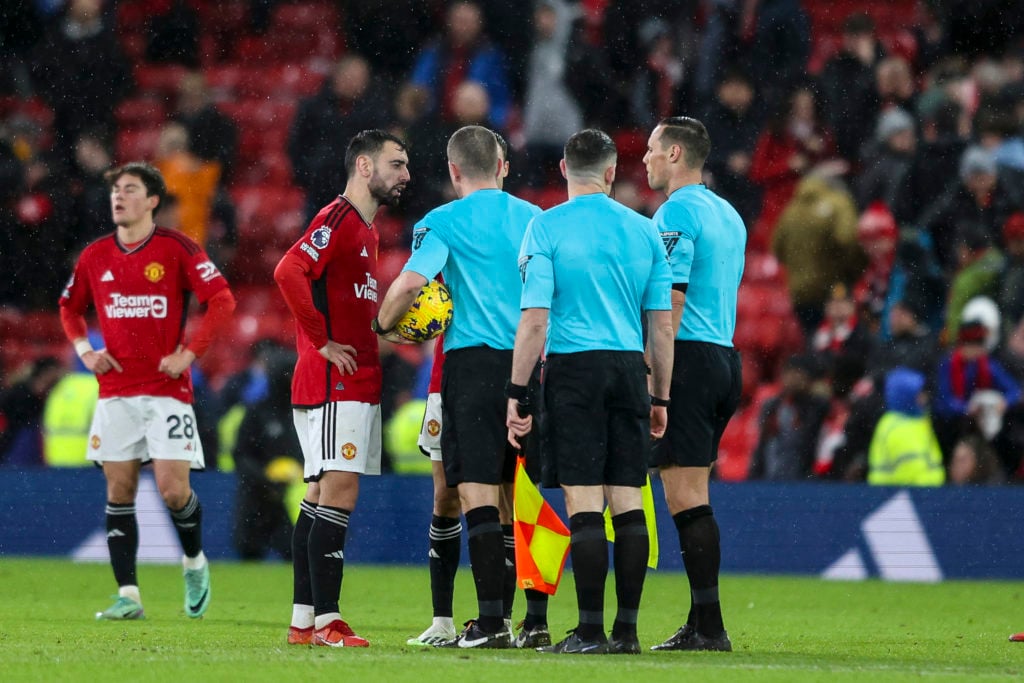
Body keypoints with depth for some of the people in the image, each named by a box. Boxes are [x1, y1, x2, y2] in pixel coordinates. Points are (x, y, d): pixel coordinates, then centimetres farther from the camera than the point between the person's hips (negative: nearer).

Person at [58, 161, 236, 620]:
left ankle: (194, 562, 20)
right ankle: (127, 595, 1)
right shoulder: (96, 256, 8)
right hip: (115, 391, 4)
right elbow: (70, 307, 24)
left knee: (173, 489, -9)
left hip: (167, 389, -4)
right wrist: (84, 350, 7)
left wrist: (190, 353, -12)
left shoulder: (176, 249, -4)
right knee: (119, 490, 0)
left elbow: (222, 300, -6)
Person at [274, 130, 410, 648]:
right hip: (335, 385, -10)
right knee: (338, 494, -12)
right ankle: (325, 620, -12)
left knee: (321, 497, 9)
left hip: (356, 385, 10)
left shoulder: (364, 227, 20)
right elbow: (288, 273, -27)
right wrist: (324, 342, -21)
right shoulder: (337, 220, -12)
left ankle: (304, 620, 11)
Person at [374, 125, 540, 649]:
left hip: (473, 359, -5)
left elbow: (411, 282, -16)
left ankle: (491, 620, -14)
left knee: (476, 490, -6)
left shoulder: (442, 222, -4)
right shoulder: (536, 219, 10)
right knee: (521, 493, 11)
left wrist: (384, 324, 2)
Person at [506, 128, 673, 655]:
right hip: (629, 368, 4)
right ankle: (626, 629, 7)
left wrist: (517, 392, -4)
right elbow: (662, 323, 10)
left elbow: (535, 319, -9)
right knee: (629, 504, 6)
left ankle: (590, 631, -8)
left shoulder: (547, 227, -3)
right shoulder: (644, 231, 8)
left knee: (583, 504, -5)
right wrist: (660, 396, 18)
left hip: (573, 367, -4)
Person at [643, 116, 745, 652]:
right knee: (693, 496, 11)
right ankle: (702, 624, 10)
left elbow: (670, 302, -16)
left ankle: (709, 625, -11)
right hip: (724, 356, 9)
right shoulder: (728, 215, 18)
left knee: (685, 496, -8)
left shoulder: (675, 213, -10)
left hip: (687, 357, -9)